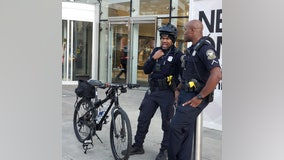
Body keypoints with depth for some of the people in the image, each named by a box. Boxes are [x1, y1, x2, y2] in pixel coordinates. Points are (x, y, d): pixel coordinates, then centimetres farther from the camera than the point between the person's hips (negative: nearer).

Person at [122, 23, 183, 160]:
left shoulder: (177, 55, -8)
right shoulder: (156, 51, 7)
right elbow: (146, 70, 4)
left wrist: (178, 91, -10)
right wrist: (153, 58, -11)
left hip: (167, 93, -5)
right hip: (152, 91, 5)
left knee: (167, 123, 6)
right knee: (143, 119, 10)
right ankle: (138, 146, 24)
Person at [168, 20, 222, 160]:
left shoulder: (205, 48, -15)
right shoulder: (191, 49, 15)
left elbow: (217, 75, -27)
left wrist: (200, 97, -23)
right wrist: (178, 90, 15)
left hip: (194, 98, -9)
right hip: (185, 95, 9)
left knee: (176, 128, -12)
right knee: (185, 133, 11)